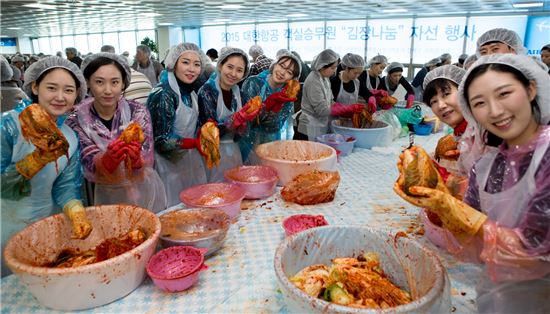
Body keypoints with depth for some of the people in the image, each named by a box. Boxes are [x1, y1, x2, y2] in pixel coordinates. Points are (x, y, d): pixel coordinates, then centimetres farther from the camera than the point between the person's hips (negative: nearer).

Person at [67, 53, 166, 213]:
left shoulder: (138, 111, -11)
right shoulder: (77, 120, -11)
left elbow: (147, 160, -17)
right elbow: (90, 169, -18)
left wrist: (136, 158, -40)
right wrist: (108, 159, -39)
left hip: (145, 192, 1)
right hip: (108, 197, 0)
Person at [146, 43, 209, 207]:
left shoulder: (191, 92, 3)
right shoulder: (163, 94, -21)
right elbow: (162, 141, -21)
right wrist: (197, 143, -22)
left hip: (191, 161, 8)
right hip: (171, 165, -7)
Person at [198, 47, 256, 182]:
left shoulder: (236, 90, 3)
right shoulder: (206, 91, -15)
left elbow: (239, 131, 6)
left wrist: (246, 117, -15)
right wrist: (237, 118, -30)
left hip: (233, 150, 6)